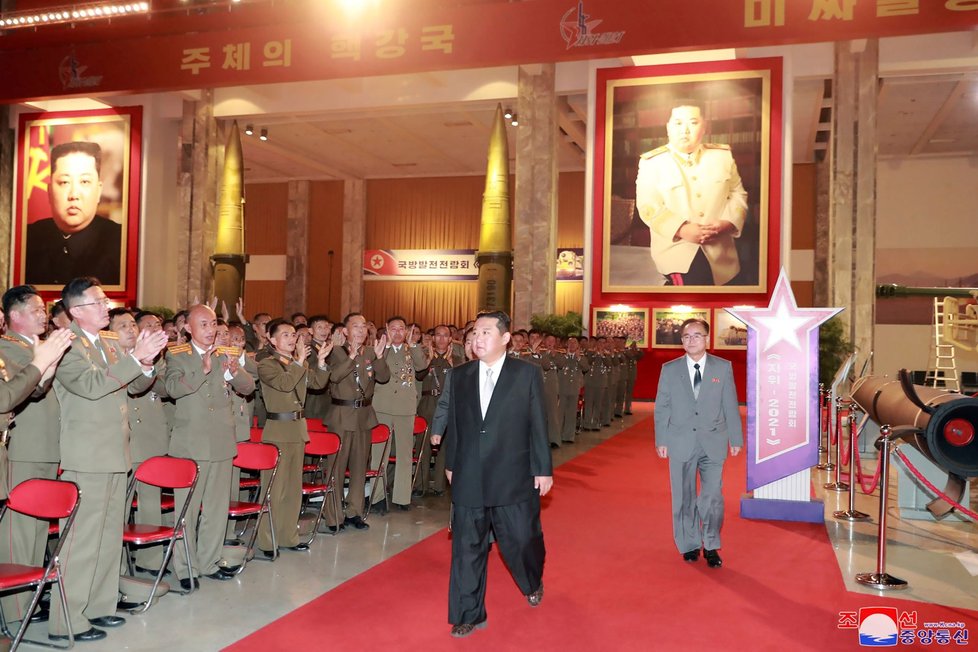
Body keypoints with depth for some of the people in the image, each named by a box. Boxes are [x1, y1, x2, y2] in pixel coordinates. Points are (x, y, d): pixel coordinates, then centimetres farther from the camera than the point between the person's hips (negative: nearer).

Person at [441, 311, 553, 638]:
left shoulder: (527, 373, -5)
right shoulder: (460, 375, 4)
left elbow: (538, 425, -3)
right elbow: (454, 423, 11)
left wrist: (543, 469, -2)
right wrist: (450, 464, 14)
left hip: (514, 478, -2)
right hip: (468, 479, 2)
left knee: (522, 539, 11)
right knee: (467, 547, 7)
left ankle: (533, 582, 45)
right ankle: (469, 615, 22)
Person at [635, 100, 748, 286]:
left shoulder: (723, 155, 8)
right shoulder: (651, 162, -3)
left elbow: (738, 194, 9)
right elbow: (648, 207, -10)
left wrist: (727, 223, -10)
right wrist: (682, 229, -21)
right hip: (675, 249, -4)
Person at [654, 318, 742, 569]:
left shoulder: (723, 367, 2)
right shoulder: (669, 369, 3)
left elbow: (731, 406, 5)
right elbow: (661, 407, 5)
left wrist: (735, 438, 4)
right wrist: (661, 440, 1)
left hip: (713, 443, -1)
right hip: (681, 443, 1)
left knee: (712, 496, -2)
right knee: (684, 498, 9)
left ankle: (711, 546, 15)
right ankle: (690, 545, 24)